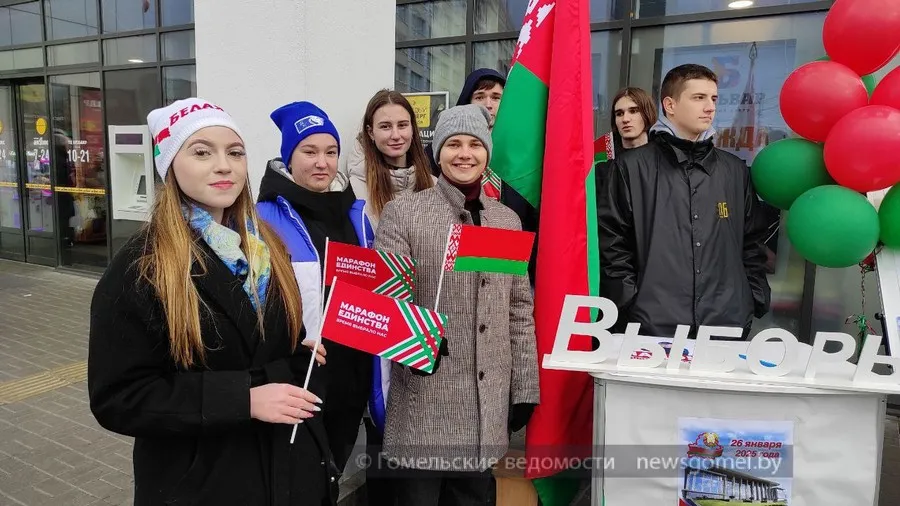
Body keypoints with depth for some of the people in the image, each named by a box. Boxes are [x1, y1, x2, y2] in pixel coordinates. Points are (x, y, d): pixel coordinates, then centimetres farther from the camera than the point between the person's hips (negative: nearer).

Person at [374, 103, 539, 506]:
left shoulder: (507, 219, 10)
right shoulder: (403, 211, -4)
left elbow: (520, 310, 11)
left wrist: (524, 387, 9)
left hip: (488, 404, 4)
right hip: (425, 402, -4)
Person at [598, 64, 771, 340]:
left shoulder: (735, 170, 13)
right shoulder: (632, 167, 0)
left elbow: (752, 243, 16)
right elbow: (612, 243, -3)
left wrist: (755, 302, 7)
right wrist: (630, 305, -9)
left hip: (728, 324, 4)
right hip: (653, 325, -3)